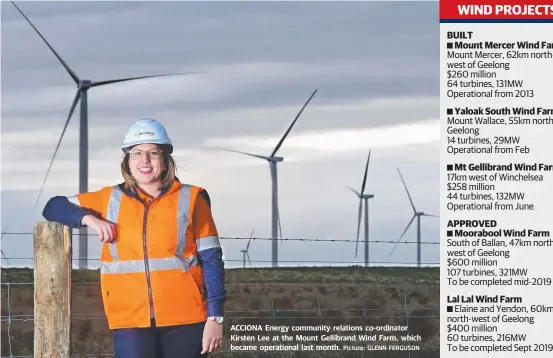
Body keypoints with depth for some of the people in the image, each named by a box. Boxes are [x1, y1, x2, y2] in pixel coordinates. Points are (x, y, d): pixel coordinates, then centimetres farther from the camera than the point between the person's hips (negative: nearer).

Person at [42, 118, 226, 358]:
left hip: (184, 320, 0)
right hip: (131, 321, 1)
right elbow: (53, 207, 17)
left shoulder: (190, 200, 3)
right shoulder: (110, 200, 9)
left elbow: (211, 260, 2)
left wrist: (215, 317, -5)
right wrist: (89, 218, -3)